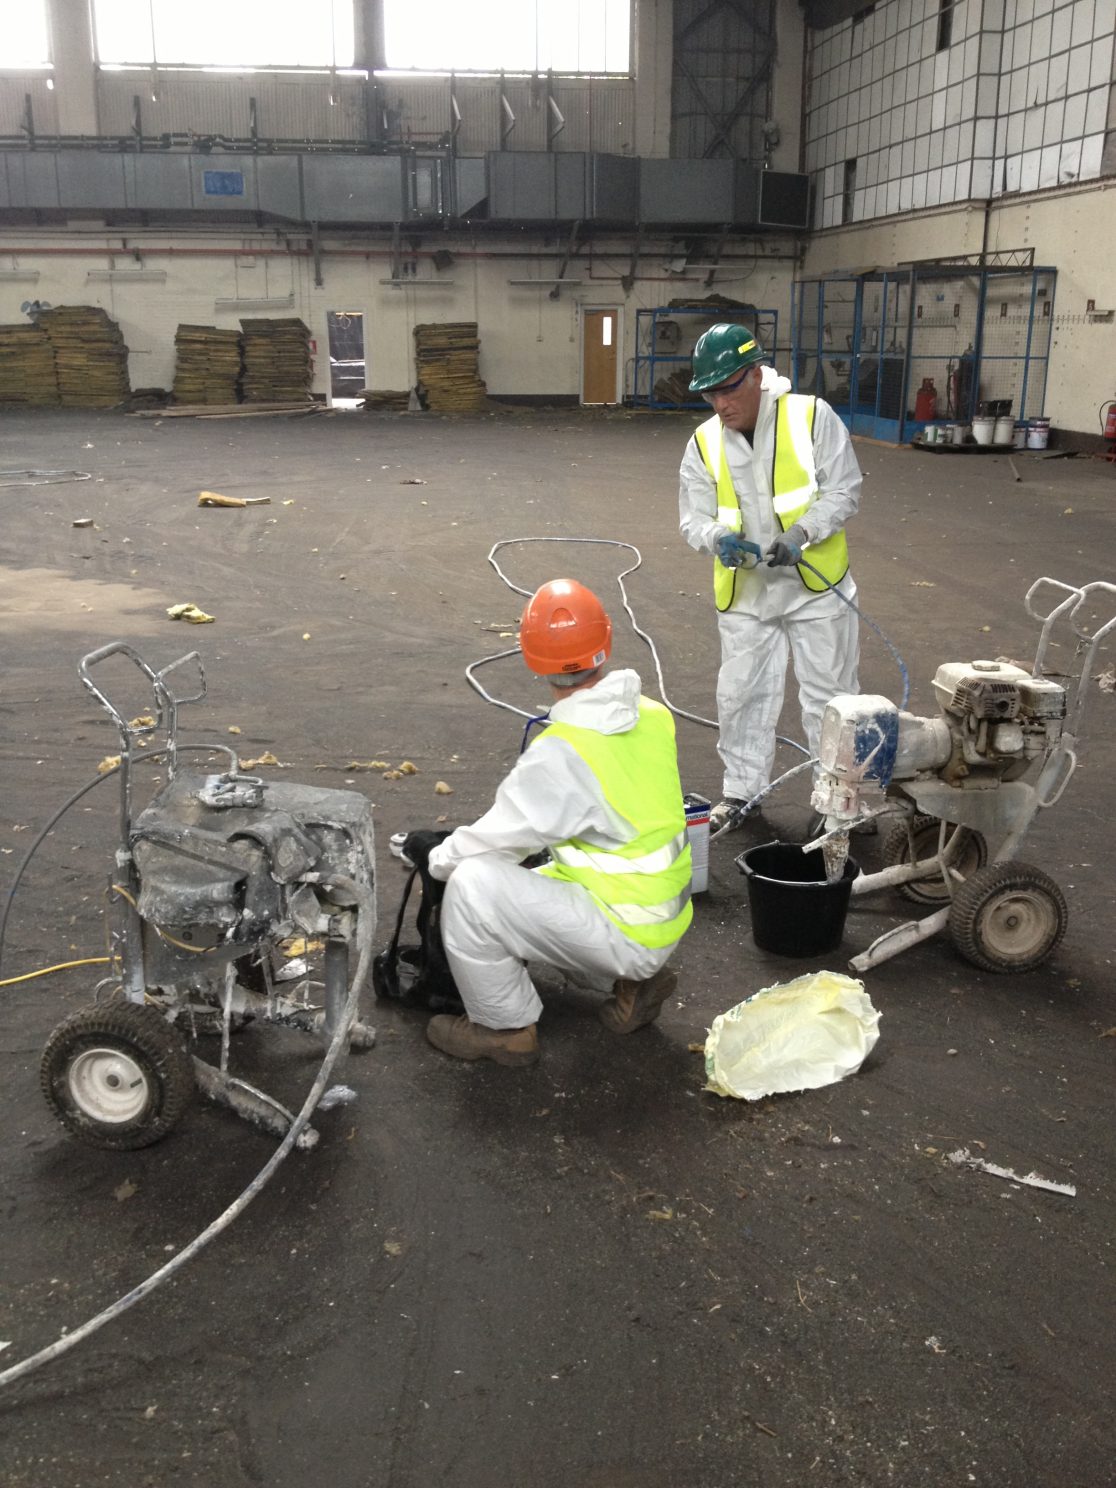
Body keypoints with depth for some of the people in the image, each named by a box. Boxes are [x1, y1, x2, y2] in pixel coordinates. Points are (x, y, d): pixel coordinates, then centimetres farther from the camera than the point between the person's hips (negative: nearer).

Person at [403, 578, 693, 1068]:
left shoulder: (560, 753, -25)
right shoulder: (652, 716, -2)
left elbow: (500, 839, -14)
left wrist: (437, 855, 7)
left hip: (624, 933, -8)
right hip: (668, 919, 8)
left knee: (471, 884, -14)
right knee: (528, 883, 26)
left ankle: (504, 1027, 3)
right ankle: (637, 978, 19)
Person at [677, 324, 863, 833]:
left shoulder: (812, 417, -11)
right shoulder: (704, 444, -3)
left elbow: (844, 490, -9)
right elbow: (694, 519, 0)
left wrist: (801, 533, -25)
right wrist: (719, 539, -23)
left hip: (815, 582, -2)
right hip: (745, 591, 3)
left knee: (829, 692, 9)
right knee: (741, 694, 11)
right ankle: (741, 789, 30)